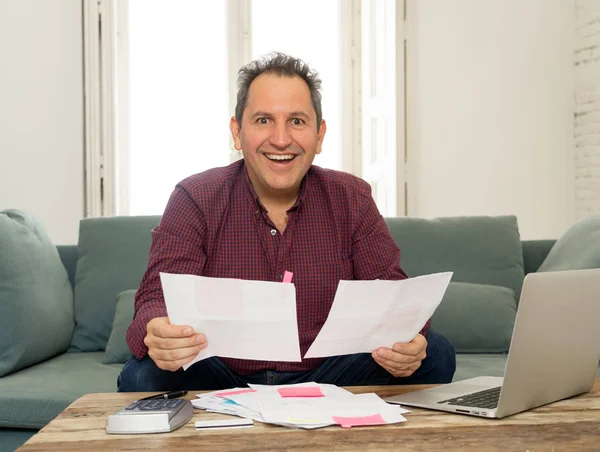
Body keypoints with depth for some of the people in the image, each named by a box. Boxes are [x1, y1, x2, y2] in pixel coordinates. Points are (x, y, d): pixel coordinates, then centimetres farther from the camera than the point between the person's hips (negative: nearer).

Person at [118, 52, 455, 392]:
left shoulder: (351, 200, 0)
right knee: (142, 376, -30)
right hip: (224, 382, -1)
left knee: (435, 355, -18)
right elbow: (157, 299, -15)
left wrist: (406, 340, -30)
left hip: (326, 380, 2)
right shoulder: (195, 200, -6)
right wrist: (157, 335, -42)